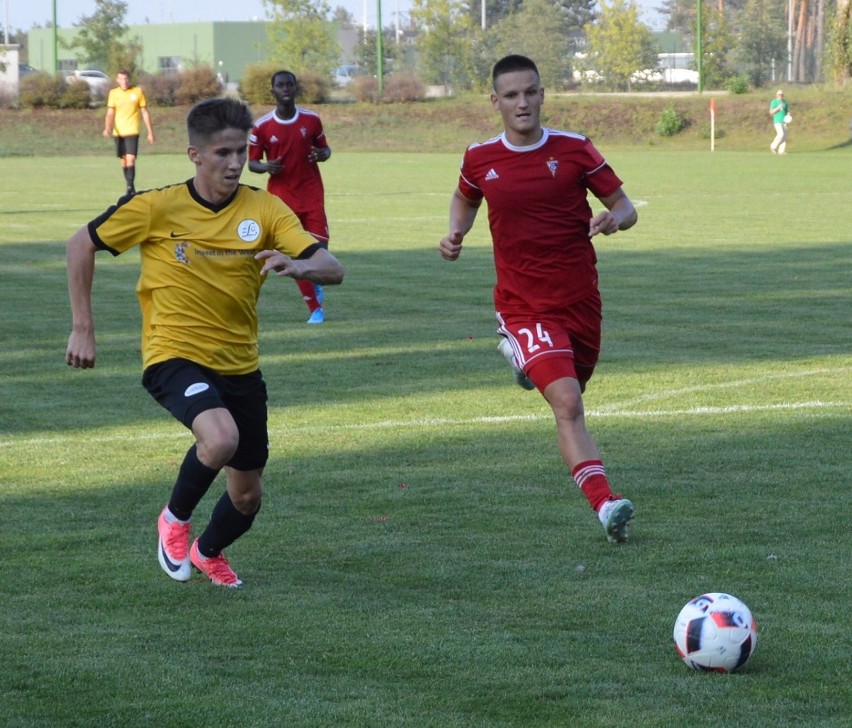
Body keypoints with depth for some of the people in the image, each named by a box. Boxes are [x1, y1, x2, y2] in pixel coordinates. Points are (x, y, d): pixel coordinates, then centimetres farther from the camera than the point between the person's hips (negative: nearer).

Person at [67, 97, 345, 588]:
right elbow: (82, 245, 2)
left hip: (240, 365, 4)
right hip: (174, 356, -4)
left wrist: (298, 266, -36)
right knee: (221, 438, -34)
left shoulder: (264, 210, -5)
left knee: (247, 495, 11)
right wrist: (83, 328, -1)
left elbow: (332, 269, -13)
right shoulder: (157, 207, -11)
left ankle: (208, 552, 46)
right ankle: (176, 519, -3)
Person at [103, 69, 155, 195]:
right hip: (118, 132, 3)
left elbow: (145, 112, 5)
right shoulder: (113, 93, 6)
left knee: (130, 160, -16)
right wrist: (107, 128, -16)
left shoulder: (138, 92, 1)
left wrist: (150, 132, 5)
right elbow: (110, 113, 3)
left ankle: (131, 188, -17)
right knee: (123, 161, 8)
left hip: (132, 131, -3)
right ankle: (130, 188, 19)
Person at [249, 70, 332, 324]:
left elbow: (325, 148, 12)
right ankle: (314, 307, 6)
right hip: (281, 195, -1)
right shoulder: (262, 126, -4)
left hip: (311, 191, 1)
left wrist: (322, 155, -12)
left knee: (319, 244, -9)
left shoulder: (311, 119, 1)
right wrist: (266, 167, -19)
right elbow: (252, 162, 4)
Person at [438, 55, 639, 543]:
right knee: (567, 404, -20)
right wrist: (456, 233, 1)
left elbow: (625, 207, 2)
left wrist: (615, 219, -22)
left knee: (572, 389, 21)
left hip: (580, 298, 2)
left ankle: (522, 356, 54)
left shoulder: (574, 150, -3)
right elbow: (466, 199, 22)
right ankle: (605, 504, -27)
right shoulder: (480, 159, 0)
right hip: (524, 305, -2)